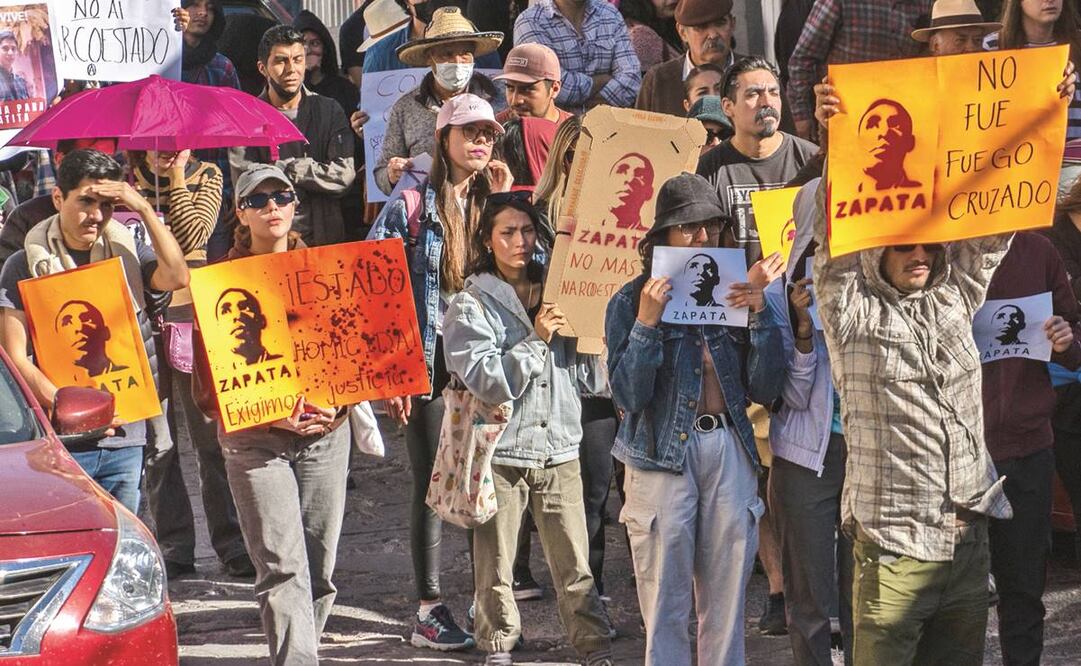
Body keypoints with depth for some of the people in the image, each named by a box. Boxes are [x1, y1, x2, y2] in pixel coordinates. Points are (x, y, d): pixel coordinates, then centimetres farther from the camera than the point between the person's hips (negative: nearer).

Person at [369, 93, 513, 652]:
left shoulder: (494, 201, 11)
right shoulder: (413, 208, -4)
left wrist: (503, 206, -3)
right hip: (431, 366, -4)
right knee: (432, 486, 1)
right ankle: (429, 609, 7)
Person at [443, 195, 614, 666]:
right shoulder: (471, 305, 0)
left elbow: (590, 380, 12)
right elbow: (483, 380, -14)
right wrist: (536, 340, -17)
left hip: (559, 448, 3)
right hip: (501, 451, -2)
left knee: (575, 564, 2)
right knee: (496, 563, 3)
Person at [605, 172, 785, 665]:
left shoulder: (734, 295, 7)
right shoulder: (632, 301, -1)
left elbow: (765, 390, 2)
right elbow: (628, 395, -10)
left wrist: (760, 315, -8)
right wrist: (647, 323, -19)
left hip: (730, 452, 3)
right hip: (662, 455, -3)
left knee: (725, 604, 6)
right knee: (666, 607, 0)